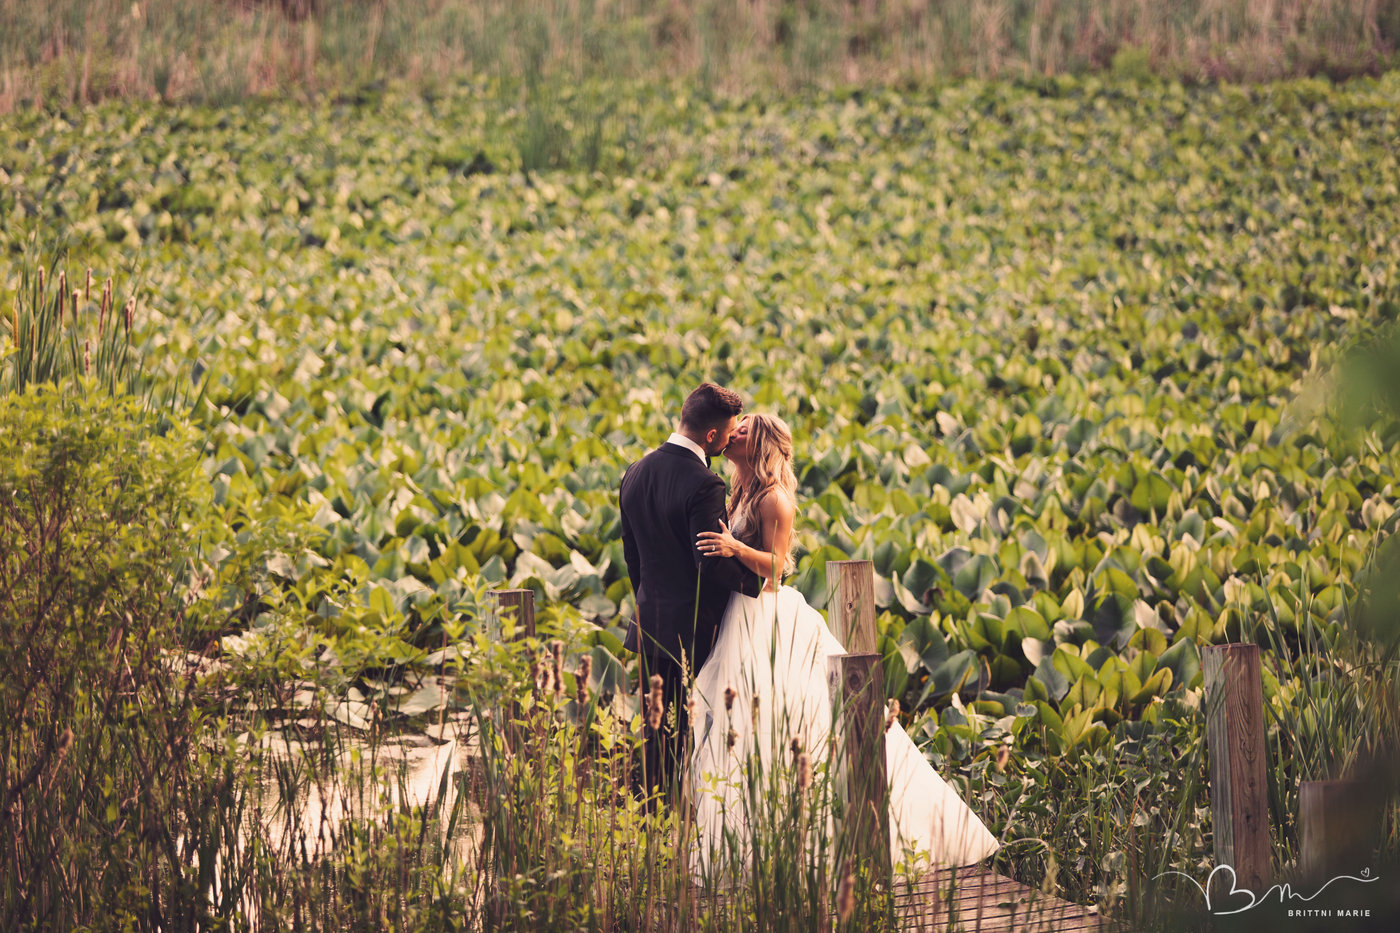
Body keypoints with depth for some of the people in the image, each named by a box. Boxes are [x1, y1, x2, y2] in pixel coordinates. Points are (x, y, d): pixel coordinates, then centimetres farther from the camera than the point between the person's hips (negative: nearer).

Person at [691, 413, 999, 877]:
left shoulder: (774, 498, -12)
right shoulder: (740, 495, 15)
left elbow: (775, 567, -19)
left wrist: (736, 548, -31)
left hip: (769, 623, -9)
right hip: (744, 620, 9)